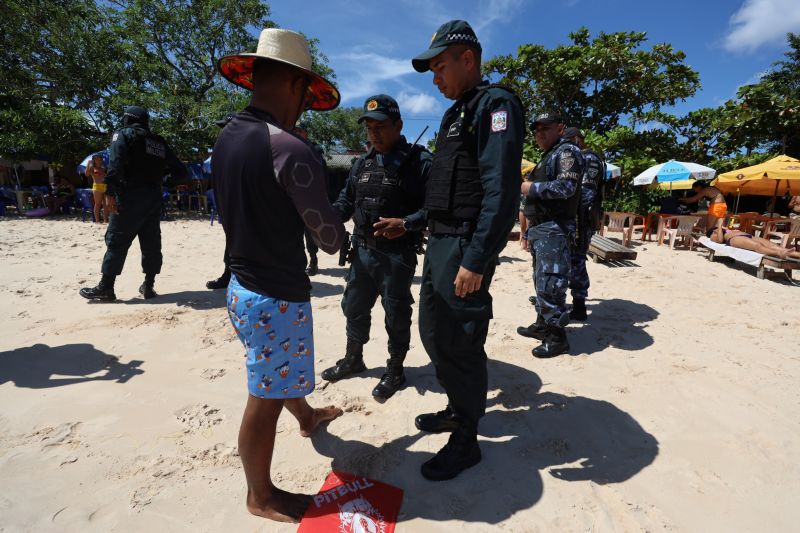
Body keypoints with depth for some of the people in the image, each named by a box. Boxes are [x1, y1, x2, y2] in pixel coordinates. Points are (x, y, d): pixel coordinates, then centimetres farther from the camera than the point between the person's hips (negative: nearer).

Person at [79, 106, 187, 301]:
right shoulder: (160, 142, 15)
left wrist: (112, 193, -16)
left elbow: (115, 165, -16)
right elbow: (181, 172, 12)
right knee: (151, 243, 8)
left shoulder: (123, 134, 1)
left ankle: (106, 288, 5)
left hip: (130, 198, -5)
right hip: (153, 200, 5)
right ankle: (148, 286, 11)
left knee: (116, 241, 1)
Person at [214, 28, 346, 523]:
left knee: (281, 369, 29)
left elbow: (246, 209, 8)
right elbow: (330, 235, -12)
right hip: (276, 294, -9)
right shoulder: (289, 149, -22)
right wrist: (339, 235, 9)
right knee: (265, 399, 8)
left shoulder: (227, 138, 5)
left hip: (244, 283, 9)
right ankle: (261, 497, 31)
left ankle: (307, 416, 56)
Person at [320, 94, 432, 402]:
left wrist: (407, 223, -31)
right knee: (354, 307, 17)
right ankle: (353, 358, 39)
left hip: (398, 255, -6)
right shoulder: (362, 164, 12)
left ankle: (395, 370, 27)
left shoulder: (420, 162, -9)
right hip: (362, 250, 7)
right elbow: (346, 201, 14)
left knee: (396, 314, 7)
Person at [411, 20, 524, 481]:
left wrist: (476, 260, -26)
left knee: (458, 343, -2)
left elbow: (501, 191, -21)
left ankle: (466, 441, 19)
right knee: (433, 332, 17)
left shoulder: (496, 105, -8)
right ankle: (458, 408, 37)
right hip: (440, 242, 10)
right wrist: (409, 223, 22)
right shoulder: (455, 114, 21)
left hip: (466, 247, -10)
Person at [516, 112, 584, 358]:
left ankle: (557, 337, -4)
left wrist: (531, 188, -13)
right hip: (540, 228, 10)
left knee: (549, 282, -12)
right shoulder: (548, 156, 24)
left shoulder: (568, 151, -6)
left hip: (555, 229, -10)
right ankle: (542, 324, 26)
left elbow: (566, 187, -22)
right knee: (540, 280, 15)